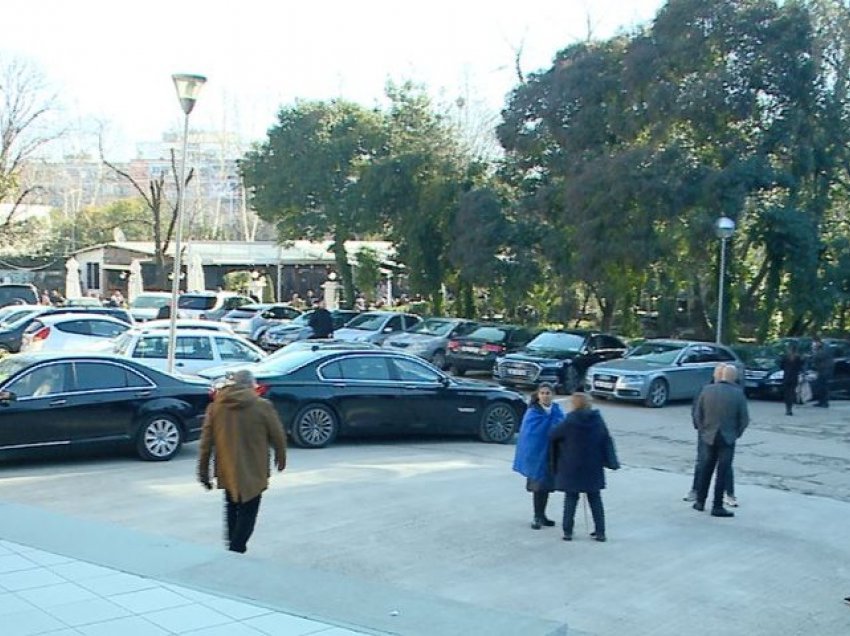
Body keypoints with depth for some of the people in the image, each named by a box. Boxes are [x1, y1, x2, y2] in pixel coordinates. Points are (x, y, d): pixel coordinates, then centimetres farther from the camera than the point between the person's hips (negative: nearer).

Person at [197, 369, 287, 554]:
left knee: (232, 509, 22)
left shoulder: (215, 406, 0)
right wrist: (281, 458, 16)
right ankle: (236, 549, -6)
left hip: (227, 472, 4)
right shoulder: (263, 407, -10)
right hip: (253, 473, -4)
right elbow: (278, 436, -3)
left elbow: (206, 441, 1)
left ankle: (233, 547, 29)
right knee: (247, 513, 4)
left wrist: (203, 471, 7)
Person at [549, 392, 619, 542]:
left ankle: (567, 532, 8)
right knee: (595, 499, 12)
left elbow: (552, 435, -5)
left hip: (572, 467, -3)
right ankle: (600, 532, 12)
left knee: (571, 498, 7)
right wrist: (611, 461, 10)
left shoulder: (570, 421, -15)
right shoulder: (597, 419, -1)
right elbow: (607, 441, 3)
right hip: (594, 467, 3)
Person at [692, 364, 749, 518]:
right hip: (728, 438, -3)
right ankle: (717, 507, 6)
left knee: (705, 470, 16)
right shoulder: (738, 394, -11)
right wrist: (737, 434, 8)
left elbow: (697, 414, 0)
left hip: (708, 436, 3)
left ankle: (700, 501, 22)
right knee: (722, 473, 3)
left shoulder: (707, 390, -5)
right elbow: (744, 419, -7)